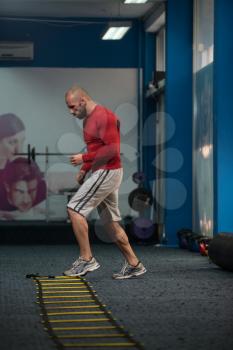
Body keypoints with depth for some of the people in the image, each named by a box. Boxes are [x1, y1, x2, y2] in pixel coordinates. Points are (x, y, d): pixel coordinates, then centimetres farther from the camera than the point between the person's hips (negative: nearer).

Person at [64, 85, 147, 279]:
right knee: (111, 223, 11)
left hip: (107, 172, -10)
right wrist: (84, 169, 10)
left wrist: (84, 158, -19)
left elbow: (113, 149, -21)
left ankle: (87, 259, -10)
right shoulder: (88, 119, 16)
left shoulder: (104, 117, -15)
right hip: (101, 173, 10)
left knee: (75, 209, -13)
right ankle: (134, 265, 16)